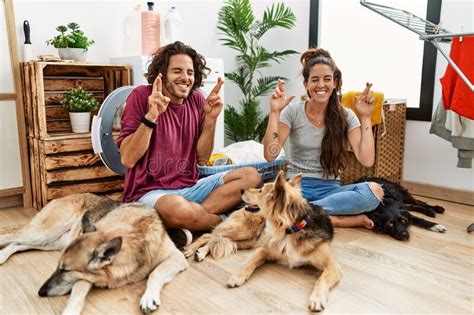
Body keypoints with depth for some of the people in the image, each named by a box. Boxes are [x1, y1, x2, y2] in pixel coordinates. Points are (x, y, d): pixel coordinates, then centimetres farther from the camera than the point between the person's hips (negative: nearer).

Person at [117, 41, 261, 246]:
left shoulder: (197, 100, 5)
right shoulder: (142, 96, -7)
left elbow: (202, 158, 5)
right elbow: (127, 159, -14)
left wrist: (210, 119, -9)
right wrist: (151, 116, -24)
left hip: (189, 188, 6)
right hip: (149, 191, -5)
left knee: (251, 176, -8)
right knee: (177, 208, -39)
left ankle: (186, 225, -21)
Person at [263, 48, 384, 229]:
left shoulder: (345, 116, 2)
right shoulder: (293, 111, -3)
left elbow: (366, 160, -10)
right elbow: (270, 155, -14)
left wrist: (365, 117, -12)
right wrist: (275, 112, -19)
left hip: (330, 189, 2)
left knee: (374, 191, -29)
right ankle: (337, 219, -23)